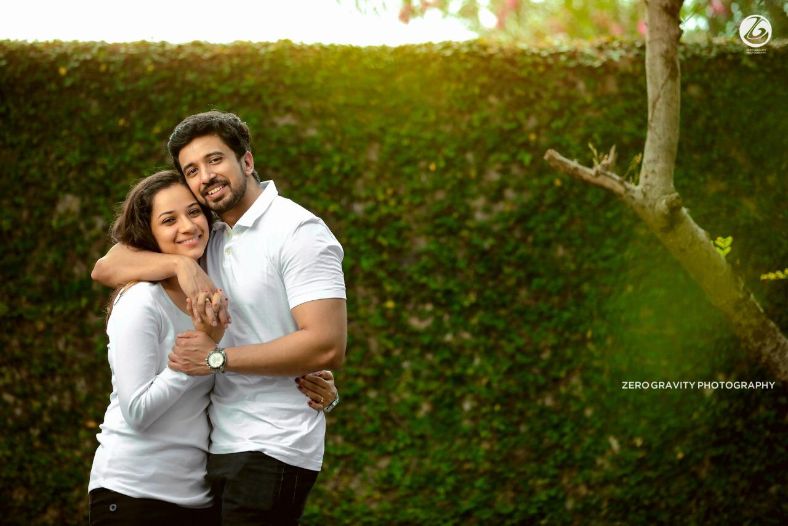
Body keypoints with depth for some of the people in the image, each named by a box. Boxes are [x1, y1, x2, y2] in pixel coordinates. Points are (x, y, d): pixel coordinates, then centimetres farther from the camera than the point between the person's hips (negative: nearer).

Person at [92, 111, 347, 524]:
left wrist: (219, 358, -16)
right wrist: (180, 265, -13)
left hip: (269, 453, -7)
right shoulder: (210, 240, 14)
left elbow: (327, 346, -19)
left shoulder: (298, 231, -8)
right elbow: (106, 268, 5)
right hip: (222, 447, 7)